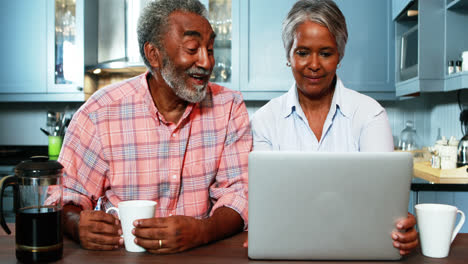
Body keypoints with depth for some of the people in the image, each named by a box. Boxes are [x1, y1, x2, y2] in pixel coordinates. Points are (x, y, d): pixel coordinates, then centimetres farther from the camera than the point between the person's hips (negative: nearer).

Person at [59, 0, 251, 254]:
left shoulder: (229, 107, -1)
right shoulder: (99, 113, -7)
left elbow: (238, 193, -5)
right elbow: (67, 197, -3)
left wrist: (203, 231, -26)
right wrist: (79, 226, -26)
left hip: (201, 254, 0)